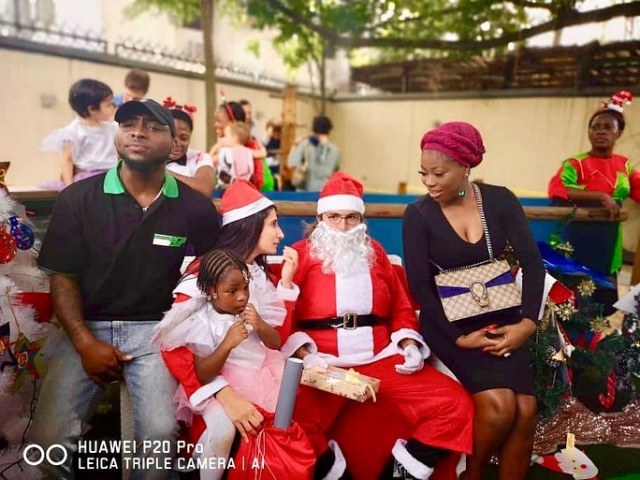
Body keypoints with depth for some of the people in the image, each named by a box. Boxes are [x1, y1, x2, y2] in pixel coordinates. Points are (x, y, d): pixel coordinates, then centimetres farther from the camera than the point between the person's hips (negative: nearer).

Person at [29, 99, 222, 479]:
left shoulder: (196, 209, -3)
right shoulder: (78, 199, 0)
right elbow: (63, 277, 1)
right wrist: (84, 342, -9)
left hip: (155, 329, -1)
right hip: (88, 327, 1)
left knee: (160, 433, -20)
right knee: (48, 437, -12)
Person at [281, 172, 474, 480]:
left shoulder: (374, 252, 18)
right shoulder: (301, 254, 7)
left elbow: (401, 307, 20)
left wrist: (409, 343, 2)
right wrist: (304, 354, -15)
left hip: (381, 358, 4)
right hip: (323, 363, -3)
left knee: (455, 404, -12)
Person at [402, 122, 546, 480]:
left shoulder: (500, 200, -1)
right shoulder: (418, 215, -6)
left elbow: (532, 263, -3)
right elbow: (420, 286, -9)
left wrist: (527, 323, -15)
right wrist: (458, 338, -16)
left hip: (500, 317, 3)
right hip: (450, 323, -3)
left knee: (525, 408, -14)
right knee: (499, 404, -21)